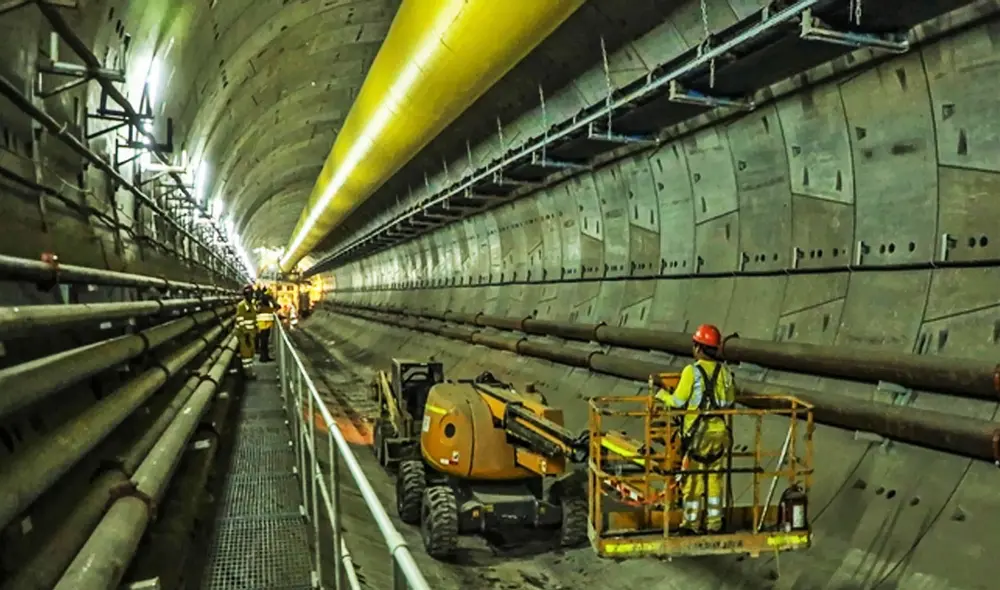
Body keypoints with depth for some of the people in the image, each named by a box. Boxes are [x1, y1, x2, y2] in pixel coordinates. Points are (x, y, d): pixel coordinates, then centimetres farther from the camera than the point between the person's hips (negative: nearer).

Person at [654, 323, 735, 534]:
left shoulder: (692, 371, -14)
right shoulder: (725, 371, 1)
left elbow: (678, 402, -11)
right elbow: (730, 401, 10)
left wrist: (662, 395, 7)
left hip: (698, 432, -5)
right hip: (720, 431, 5)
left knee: (693, 478, 7)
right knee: (714, 478, 15)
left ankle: (692, 523, 14)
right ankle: (714, 523, 22)